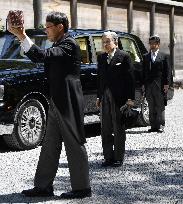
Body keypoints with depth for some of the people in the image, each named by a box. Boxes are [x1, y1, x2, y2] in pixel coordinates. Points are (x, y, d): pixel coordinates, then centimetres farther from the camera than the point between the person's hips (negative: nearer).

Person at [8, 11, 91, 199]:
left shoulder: (69, 44, -15)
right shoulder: (58, 45, 16)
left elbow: (43, 55, -28)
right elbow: (38, 58, 16)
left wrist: (23, 37, -28)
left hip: (68, 103, -10)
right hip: (57, 103, 10)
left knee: (75, 145, -1)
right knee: (50, 146, 11)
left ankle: (82, 188, 8)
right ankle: (43, 186, 18)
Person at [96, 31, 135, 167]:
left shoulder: (124, 57, -5)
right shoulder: (101, 58, 12)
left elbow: (130, 78, -8)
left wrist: (130, 98, -13)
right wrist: (99, 97, 11)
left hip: (119, 98, -5)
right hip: (105, 98, 6)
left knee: (119, 129, 3)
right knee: (105, 129, 8)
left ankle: (119, 158, 10)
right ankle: (108, 157, 17)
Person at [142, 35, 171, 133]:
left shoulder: (164, 56, 4)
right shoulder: (146, 57, 14)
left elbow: (167, 71, 0)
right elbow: (144, 72, 13)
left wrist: (166, 84, -8)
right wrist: (143, 84, 5)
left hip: (160, 85, -3)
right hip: (149, 85, 4)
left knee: (160, 107, -1)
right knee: (151, 107, 5)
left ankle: (160, 126, 3)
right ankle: (153, 126, 9)